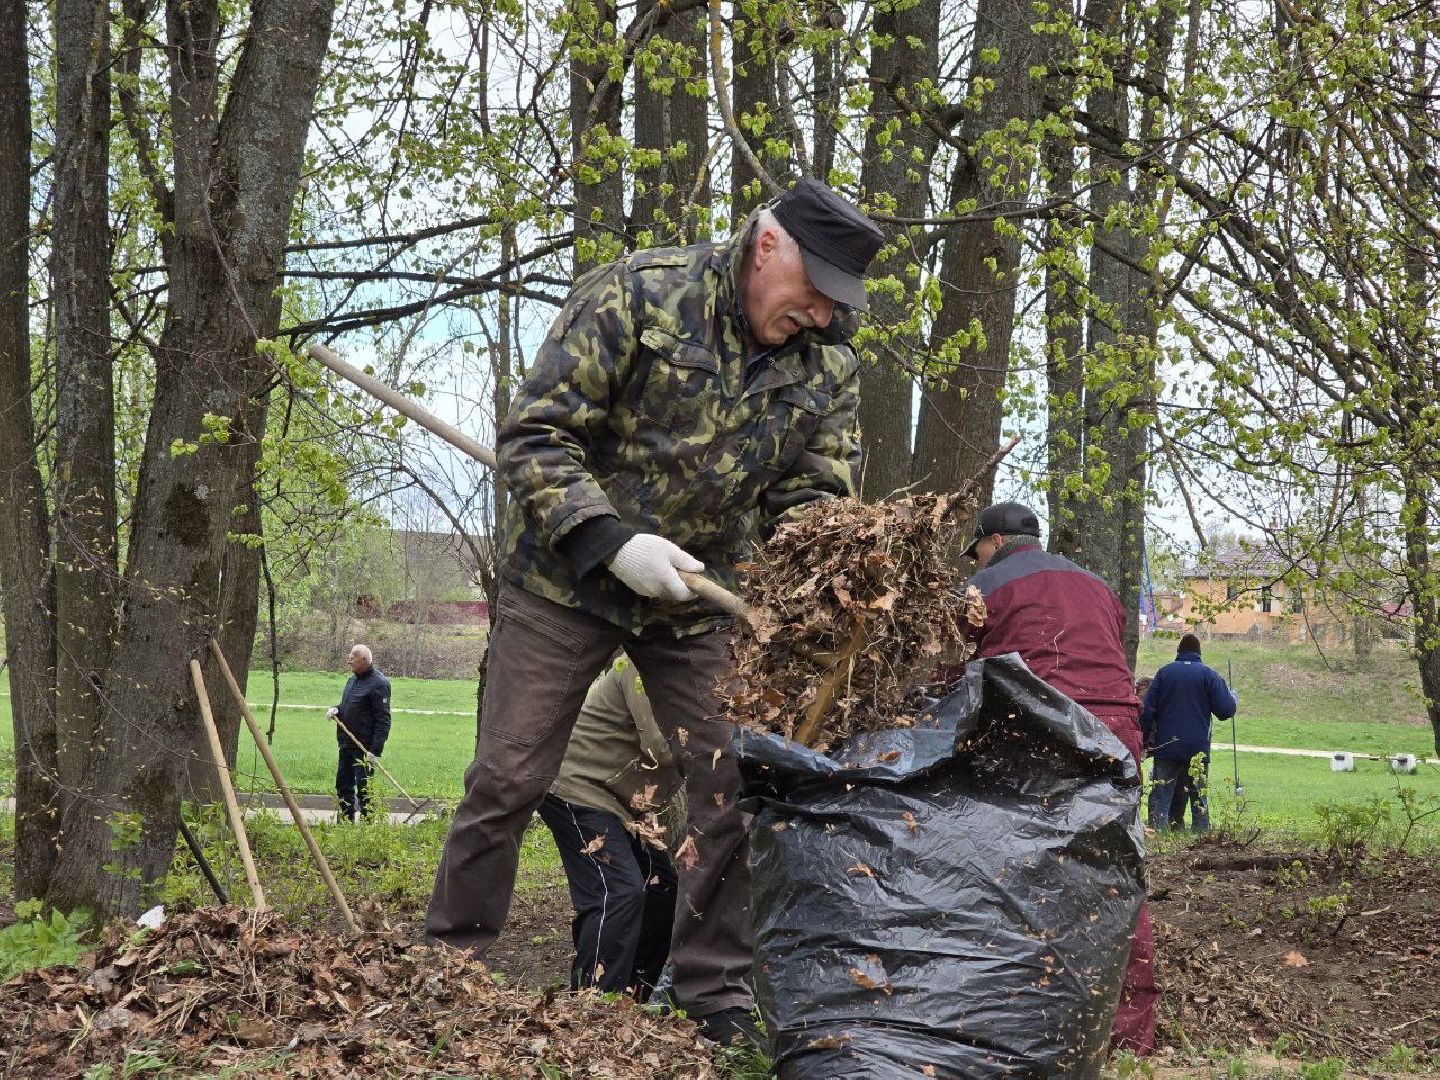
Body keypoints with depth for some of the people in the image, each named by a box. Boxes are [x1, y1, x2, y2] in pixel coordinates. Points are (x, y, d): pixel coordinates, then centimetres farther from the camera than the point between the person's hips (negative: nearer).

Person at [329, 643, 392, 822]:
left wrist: (376, 750, -23)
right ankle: (345, 822, 22)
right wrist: (336, 709, 5)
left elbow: (383, 720, -18)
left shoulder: (378, 683, -14)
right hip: (346, 745, 9)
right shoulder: (352, 680, 15)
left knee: (363, 789, -6)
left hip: (364, 748, -9)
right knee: (343, 785, 13)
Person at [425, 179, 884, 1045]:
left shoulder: (830, 365, -4)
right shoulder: (638, 296, -19)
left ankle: (718, 993, 11)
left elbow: (816, 501, -1)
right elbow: (535, 435, -19)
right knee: (509, 778, 0)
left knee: (735, 786, -1)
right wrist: (612, 542, -29)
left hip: (702, 596, 4)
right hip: (568, 579, -4)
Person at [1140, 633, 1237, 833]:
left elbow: (1147, 710, 2)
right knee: (1199, 798, 9)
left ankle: (1158, 833, -12)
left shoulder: (1164, 672, 5)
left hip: (1165, 748, 0)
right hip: (1198, 749, 0)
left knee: (1161, 797, 0)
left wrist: (1144, 741, 8)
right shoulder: (1209, 675, 1)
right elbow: (1226, 710, -2)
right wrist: (1232, 696, 20)